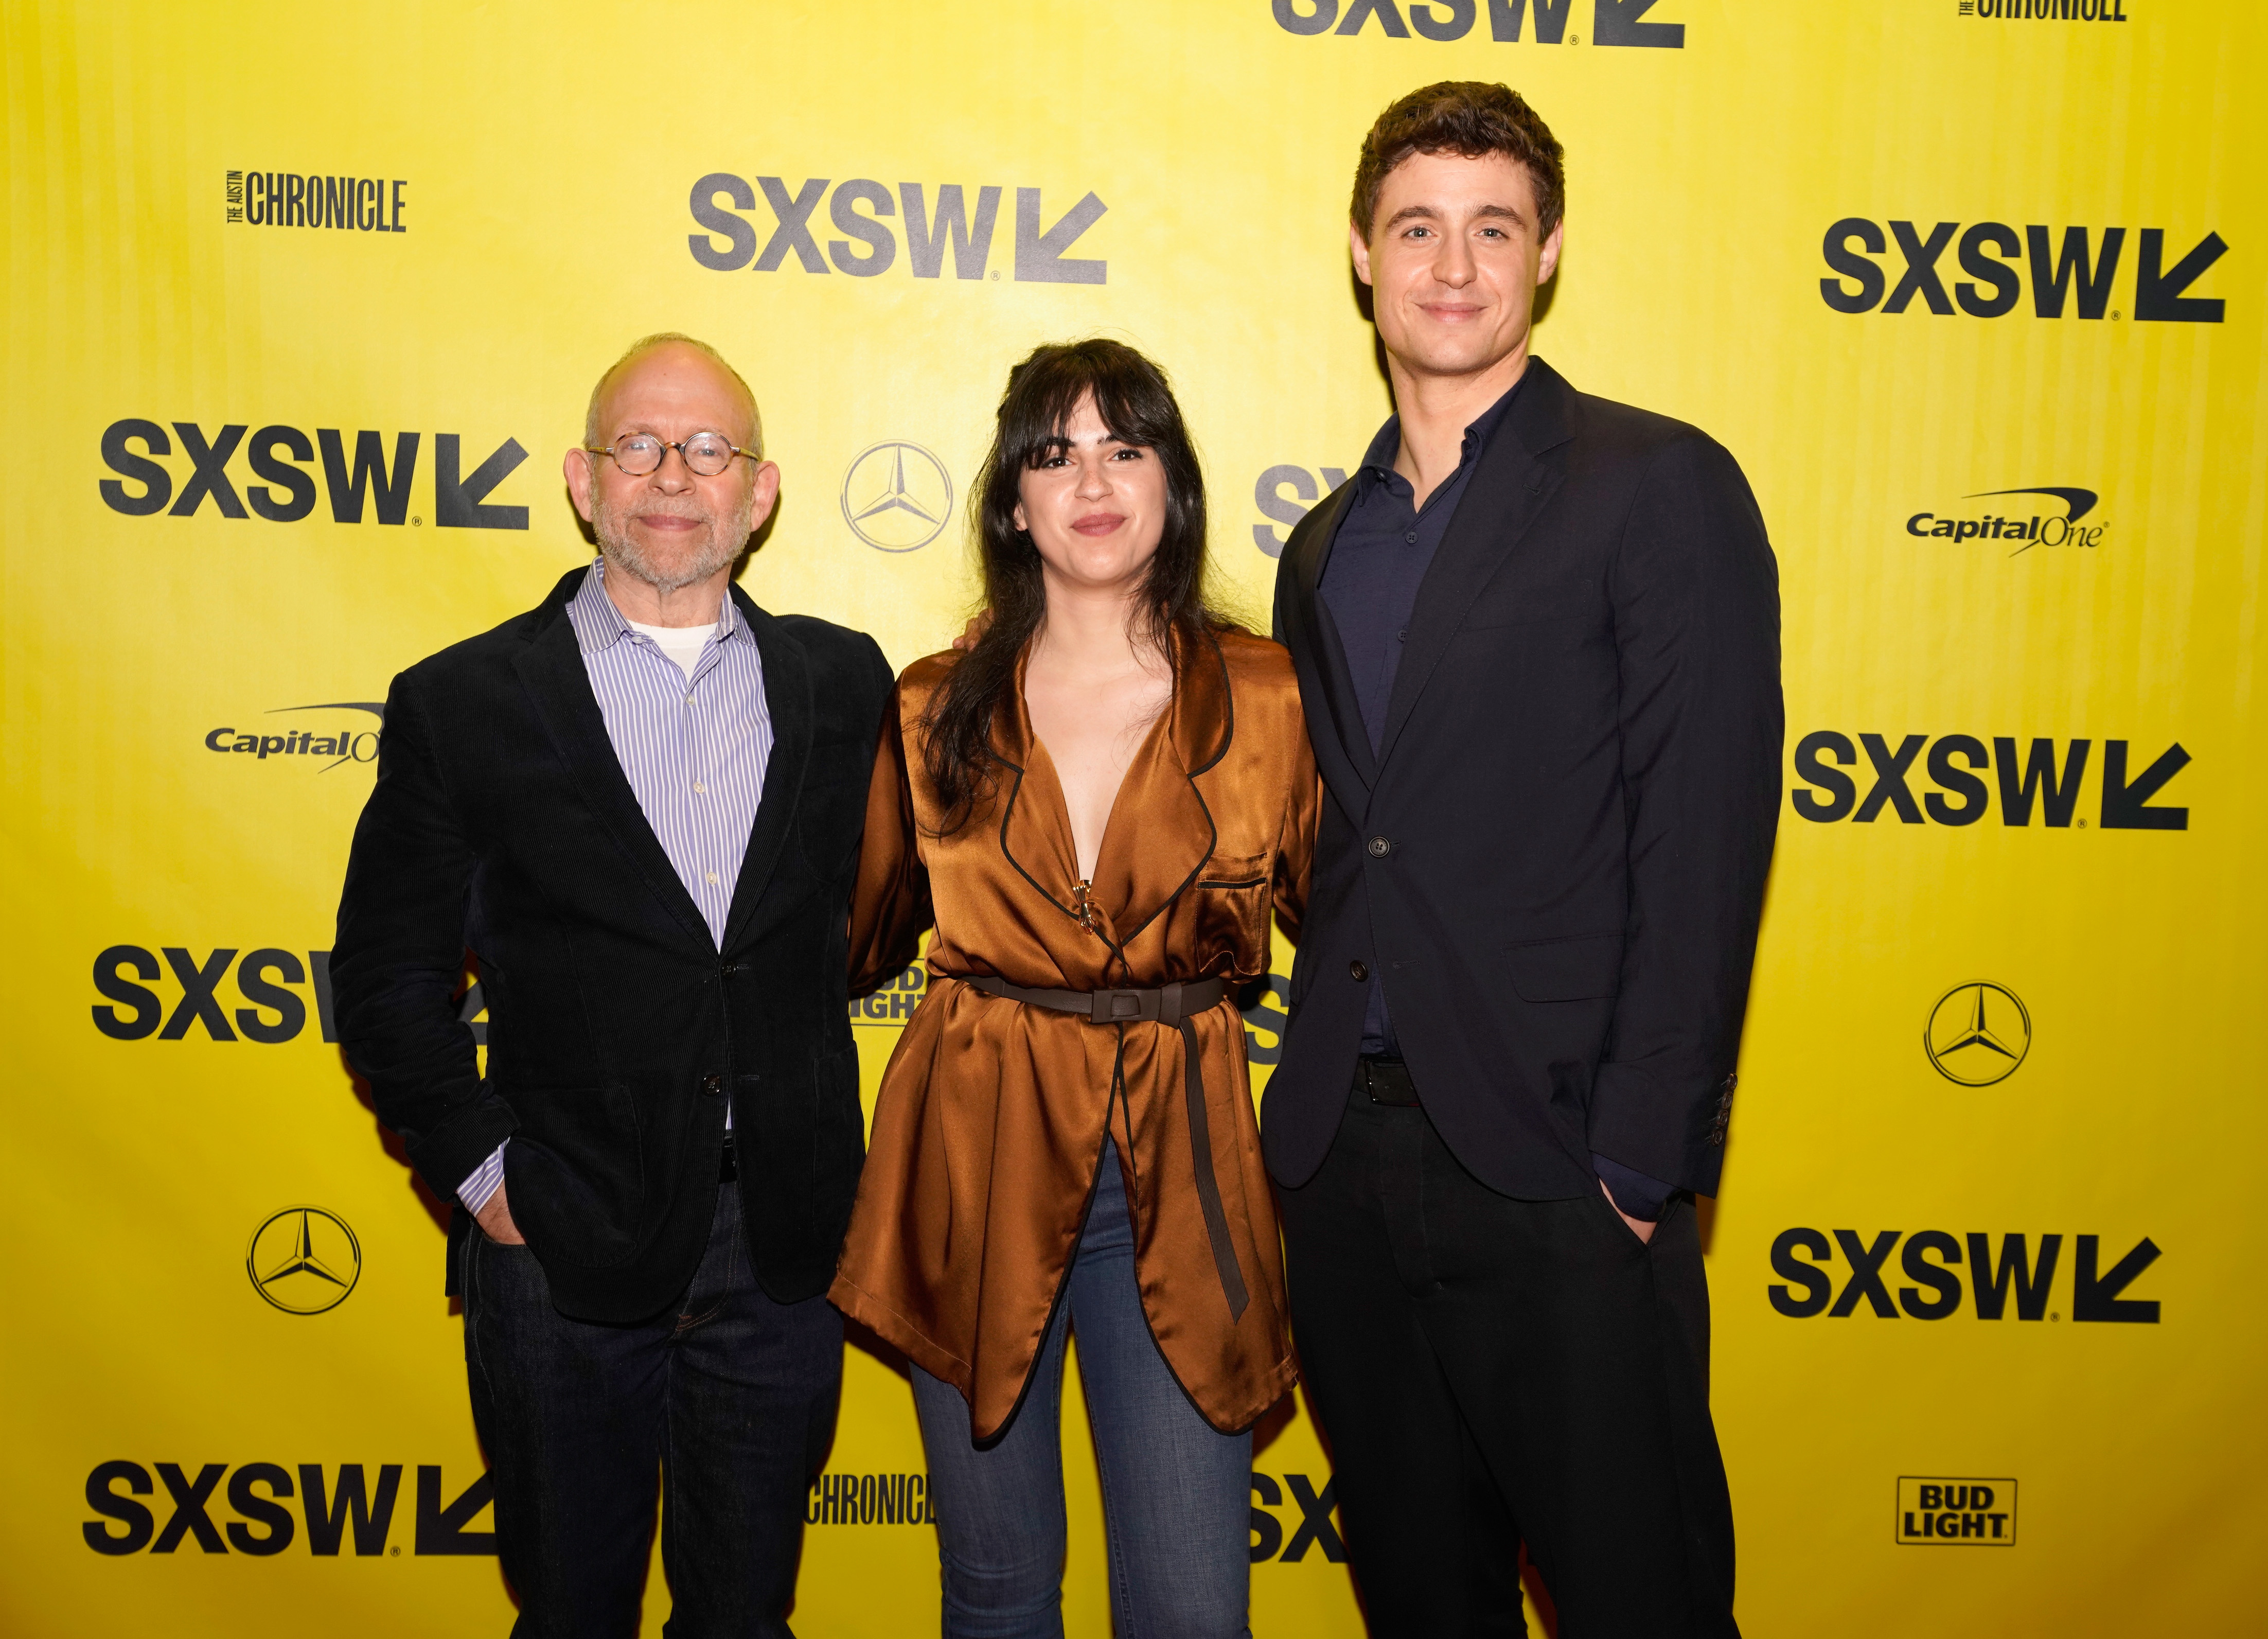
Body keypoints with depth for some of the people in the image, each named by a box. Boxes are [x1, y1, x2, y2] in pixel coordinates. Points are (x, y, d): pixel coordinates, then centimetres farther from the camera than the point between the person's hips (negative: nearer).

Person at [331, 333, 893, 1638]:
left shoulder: (842, 681, 4)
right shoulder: (463, 702, -3)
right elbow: (389, 979, 0)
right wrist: (482, 1174, -5)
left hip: (786, 1239, 2)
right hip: (566, 1250, -1)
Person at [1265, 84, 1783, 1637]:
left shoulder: (1661, 488, -5)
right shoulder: (1327, 542, 15)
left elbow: (1703, 850, -11)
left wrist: (1643, 1163, -15)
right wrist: (1315, 1110, 7)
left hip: (1555, 1166, -6)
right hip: (1348, 1159, 6)